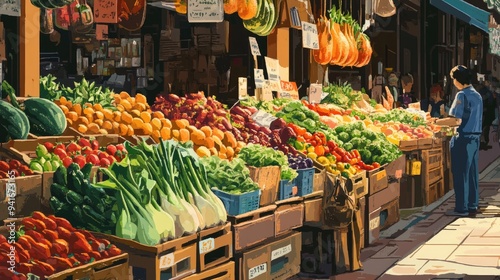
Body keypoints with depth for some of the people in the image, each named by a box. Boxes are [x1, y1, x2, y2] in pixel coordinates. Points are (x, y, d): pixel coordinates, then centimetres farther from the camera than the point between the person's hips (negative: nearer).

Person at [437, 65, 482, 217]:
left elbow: (457, 120, -20)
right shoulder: (477, 95, 13)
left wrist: (438, 122, -9)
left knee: (461, 173, -4)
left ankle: (461, 208, -2)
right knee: (472, 172, 13)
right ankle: (472, 205, 18)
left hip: (463, 138, -8)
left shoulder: (462, 95, -13)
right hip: (475, 137, 8)